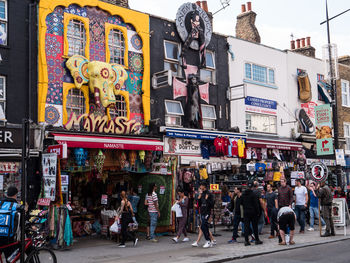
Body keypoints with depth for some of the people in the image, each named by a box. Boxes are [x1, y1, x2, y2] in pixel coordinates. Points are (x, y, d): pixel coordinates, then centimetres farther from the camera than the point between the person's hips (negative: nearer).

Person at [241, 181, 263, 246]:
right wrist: (257, 212, -5)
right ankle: (257, 240, 12)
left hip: (245, 212, 4)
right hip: (253, 212, -4)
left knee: (246, 226, 3)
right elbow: (256, 204, -11)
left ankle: (246, 241, 0)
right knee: (255, 226, 6)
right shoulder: (253, 194, -12)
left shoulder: (243, 194, 5)